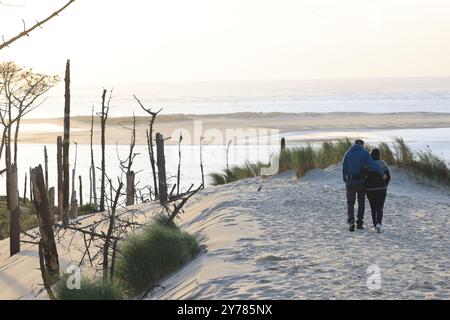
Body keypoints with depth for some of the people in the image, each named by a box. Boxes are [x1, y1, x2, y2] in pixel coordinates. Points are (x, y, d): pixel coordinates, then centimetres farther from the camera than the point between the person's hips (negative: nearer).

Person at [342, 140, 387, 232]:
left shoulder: (348, 153, 4)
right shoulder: (364, 153, -3)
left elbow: (344, 169, 2)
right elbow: (373, 164, -18)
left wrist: (346, 181, 11)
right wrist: (382, 174, -16)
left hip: (350, 182, 1)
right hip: (361, 182, -1)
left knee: (350, 203, 9)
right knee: (361, 203, 16)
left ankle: (351, 221, -13)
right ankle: (359, 223, 16)